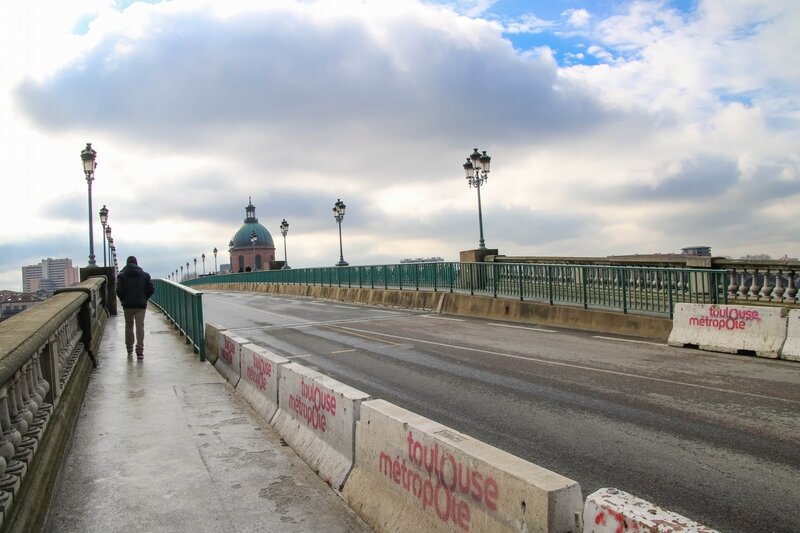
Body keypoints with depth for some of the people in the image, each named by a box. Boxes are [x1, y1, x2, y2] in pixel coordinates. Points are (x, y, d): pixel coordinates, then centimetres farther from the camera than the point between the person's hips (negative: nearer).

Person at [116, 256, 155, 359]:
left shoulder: (122, 276, 0)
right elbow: (151, 289, -1)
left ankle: (129, 350, 22)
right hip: (141, 305, 0)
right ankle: (140, 351, -11)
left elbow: (119, 291, -9)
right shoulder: (145, 275, 3)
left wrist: (123, 300, 7)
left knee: (129, 326, 14)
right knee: (140, 326, -3)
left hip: (128, 305, 0)